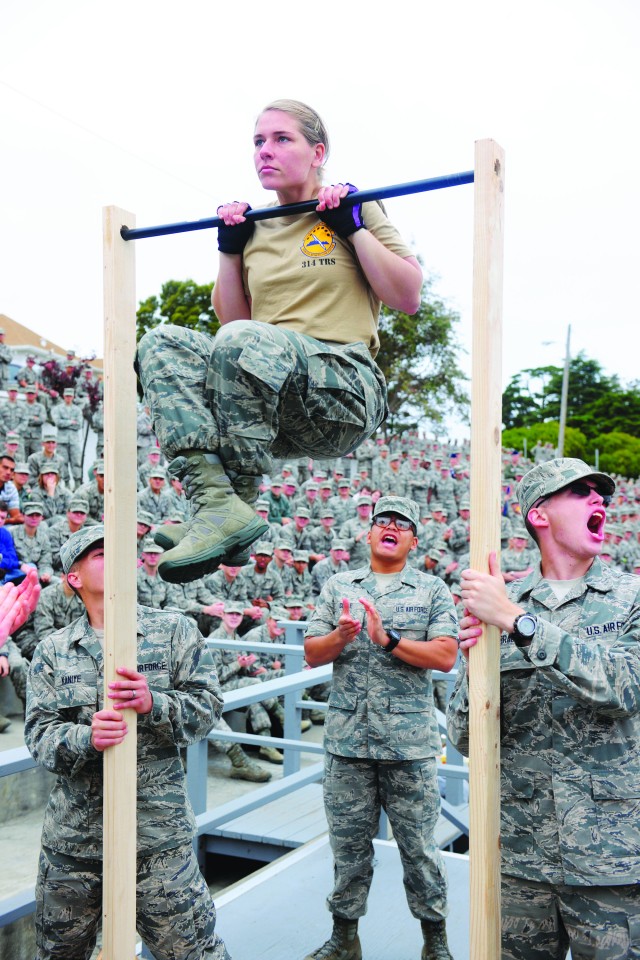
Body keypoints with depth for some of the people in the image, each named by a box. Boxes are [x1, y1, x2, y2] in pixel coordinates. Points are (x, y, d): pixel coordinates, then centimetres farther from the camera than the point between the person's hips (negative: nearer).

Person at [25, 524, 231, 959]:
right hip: (73, 834, 3)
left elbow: (208, 706, -5)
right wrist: (85, 738, -23)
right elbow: (39, 733, -3)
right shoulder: (52, 651, 4)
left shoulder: (174, 631, -1)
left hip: (158, 835, -2)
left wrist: (154, 704, -23)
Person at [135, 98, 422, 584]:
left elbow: (408, 298, 0)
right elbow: (230, 318, 21)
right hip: (278, 416, 5)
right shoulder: (256, 229, 20)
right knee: (162, 342, -17)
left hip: (346, 388, -5)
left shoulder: (354, 211, 9)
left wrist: (354, 227, -4)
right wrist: (230, 250, 12)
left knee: (244, 340, -33)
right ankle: (216, 502, -34)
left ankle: (241, 497, -23)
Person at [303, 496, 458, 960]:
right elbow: (312, 653, 6)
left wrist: (389, 641, -17)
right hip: (347, 738, 2)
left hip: (410, 742, -2)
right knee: (349, 842, 12)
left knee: (419, 843, 7)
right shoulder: (338, 586, 10)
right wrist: (341, 635, -14)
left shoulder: (432, 590, 4)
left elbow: (446, 656, -7)